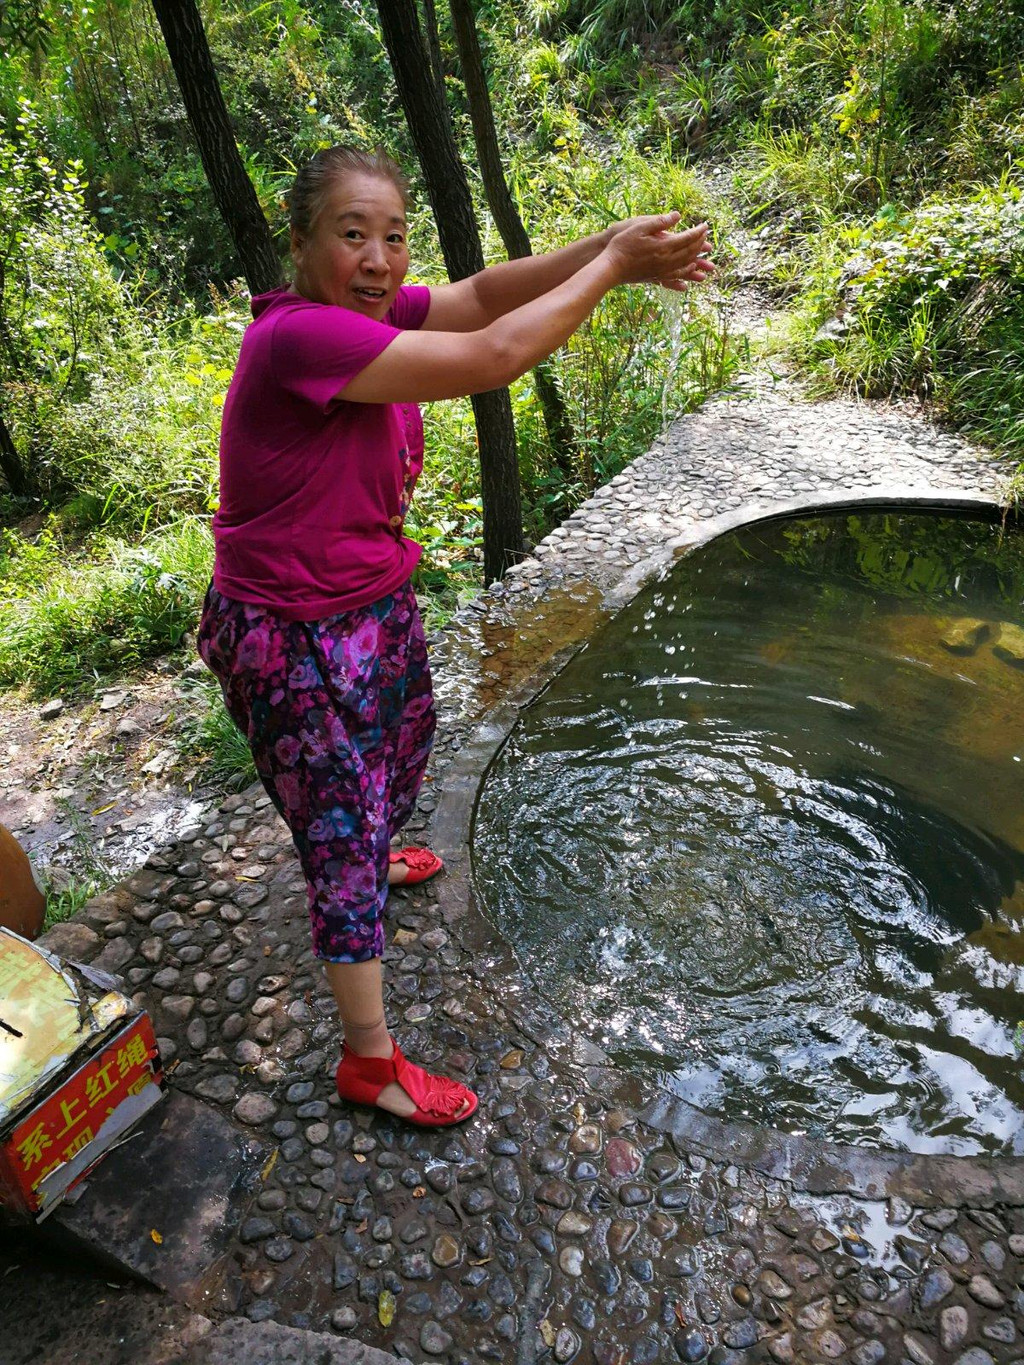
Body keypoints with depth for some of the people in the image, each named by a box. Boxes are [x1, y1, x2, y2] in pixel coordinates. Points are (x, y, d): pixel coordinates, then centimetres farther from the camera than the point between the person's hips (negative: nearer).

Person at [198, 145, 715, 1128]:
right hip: (298, 640, -9)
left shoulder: (370, 308, -1)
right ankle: (370, 1064, 22)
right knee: (346, 844, 2)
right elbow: (493, 357, -32)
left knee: (404, 746, 31)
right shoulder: (299, 335, -27)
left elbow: (481, 293, -7)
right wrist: (610, 265, -21)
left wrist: (609, 248, -22)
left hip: (377, 603, 9)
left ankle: (366, 855, 64)